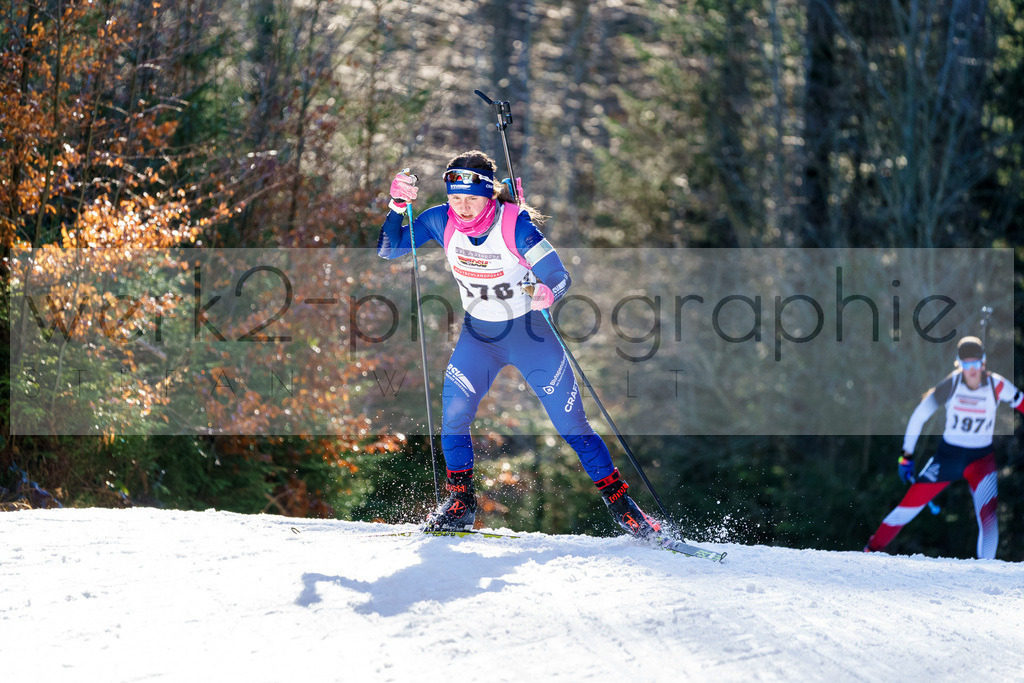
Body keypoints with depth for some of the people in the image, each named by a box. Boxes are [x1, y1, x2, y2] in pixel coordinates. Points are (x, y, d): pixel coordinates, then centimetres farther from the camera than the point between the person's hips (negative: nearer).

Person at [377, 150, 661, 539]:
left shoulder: (516, 225, -25)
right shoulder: (442, 221, -13)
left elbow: (561, 276, -23)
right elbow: (388, 250, -7)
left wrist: (547, 294, -46)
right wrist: (398, 206, -23)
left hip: (529, 333, -3)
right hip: (478, 335, 3)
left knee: (572, 424, -1)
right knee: (454, 412, -17)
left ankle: (620, 502, 13)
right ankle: (460, 501, 1)